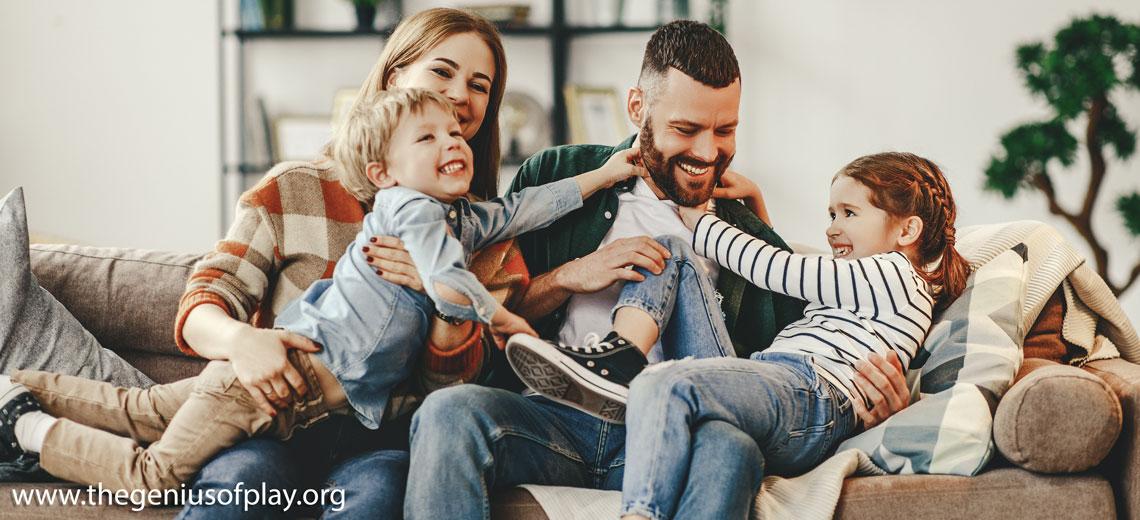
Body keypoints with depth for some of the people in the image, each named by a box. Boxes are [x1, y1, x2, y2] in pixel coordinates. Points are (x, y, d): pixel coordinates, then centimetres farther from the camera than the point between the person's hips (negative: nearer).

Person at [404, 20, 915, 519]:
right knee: (451, 410, -33)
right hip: (555, 418, 0)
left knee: (730, 446, -37)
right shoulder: (557, 177, 16)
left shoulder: (751, 239, 20)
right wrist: (570, 277, -3)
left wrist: (874, 393, -3)